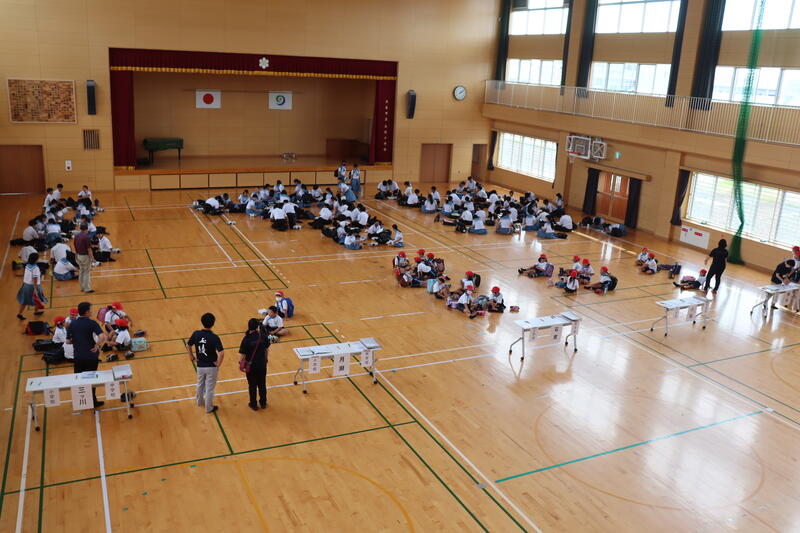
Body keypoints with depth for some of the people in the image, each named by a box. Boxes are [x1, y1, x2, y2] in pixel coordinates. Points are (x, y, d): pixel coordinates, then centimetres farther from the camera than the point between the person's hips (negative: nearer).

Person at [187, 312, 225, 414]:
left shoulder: (196, 334, -11)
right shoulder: (214, 337, -23)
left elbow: (188, 346, 1)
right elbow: (221, 353, -30)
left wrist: (192, 358, 10)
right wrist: (218, 363, -14)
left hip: (200, 365, 4)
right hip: (211, 367, -4)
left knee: (200, 384, 27)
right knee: (209, 388, 12)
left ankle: (200, 401, 49)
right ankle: (209, 408, 26)